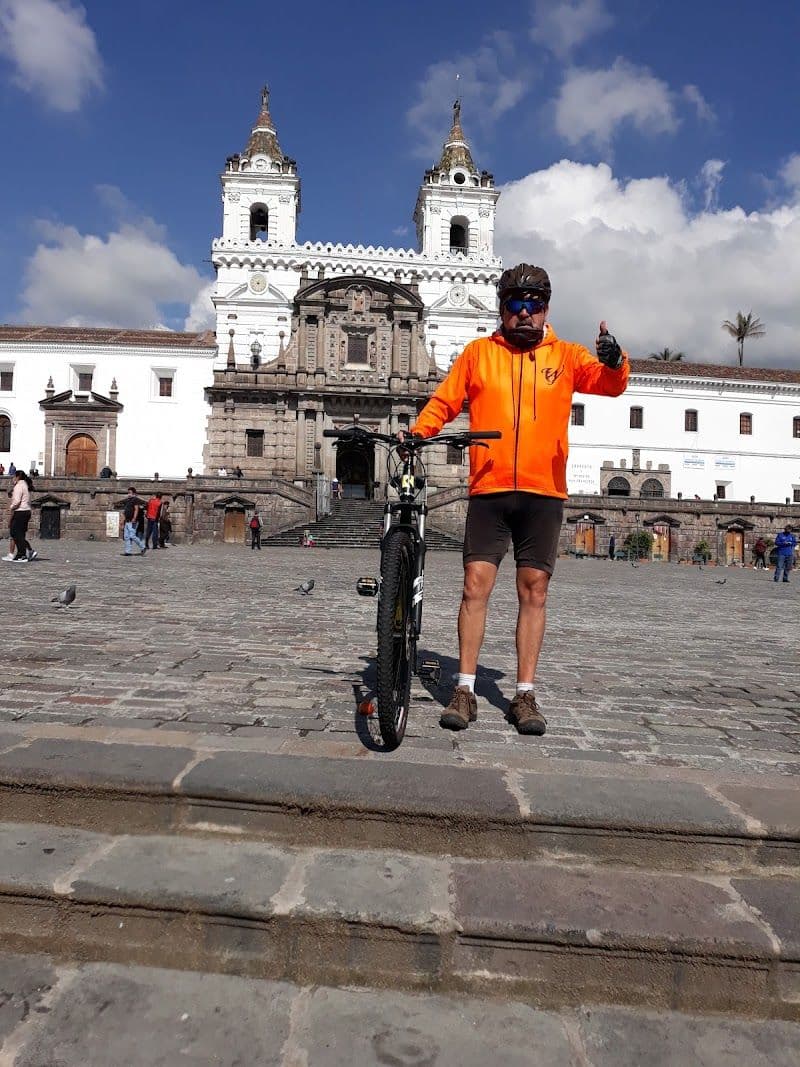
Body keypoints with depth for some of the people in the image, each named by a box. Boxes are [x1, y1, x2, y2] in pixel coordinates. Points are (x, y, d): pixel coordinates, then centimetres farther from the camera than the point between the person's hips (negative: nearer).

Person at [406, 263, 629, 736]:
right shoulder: (478, 352, 11)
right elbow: (443, 401, 10)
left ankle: (525, 695, 12)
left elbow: (611, 383, -4)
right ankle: (465, 691, 5)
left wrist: (615, 361, -27)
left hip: (544, 493, 1)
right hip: (488, 490, 0)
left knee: (534, 590, 4)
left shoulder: (565, 355, 10)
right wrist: (415, 432, -9)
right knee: (476, 584, -4)